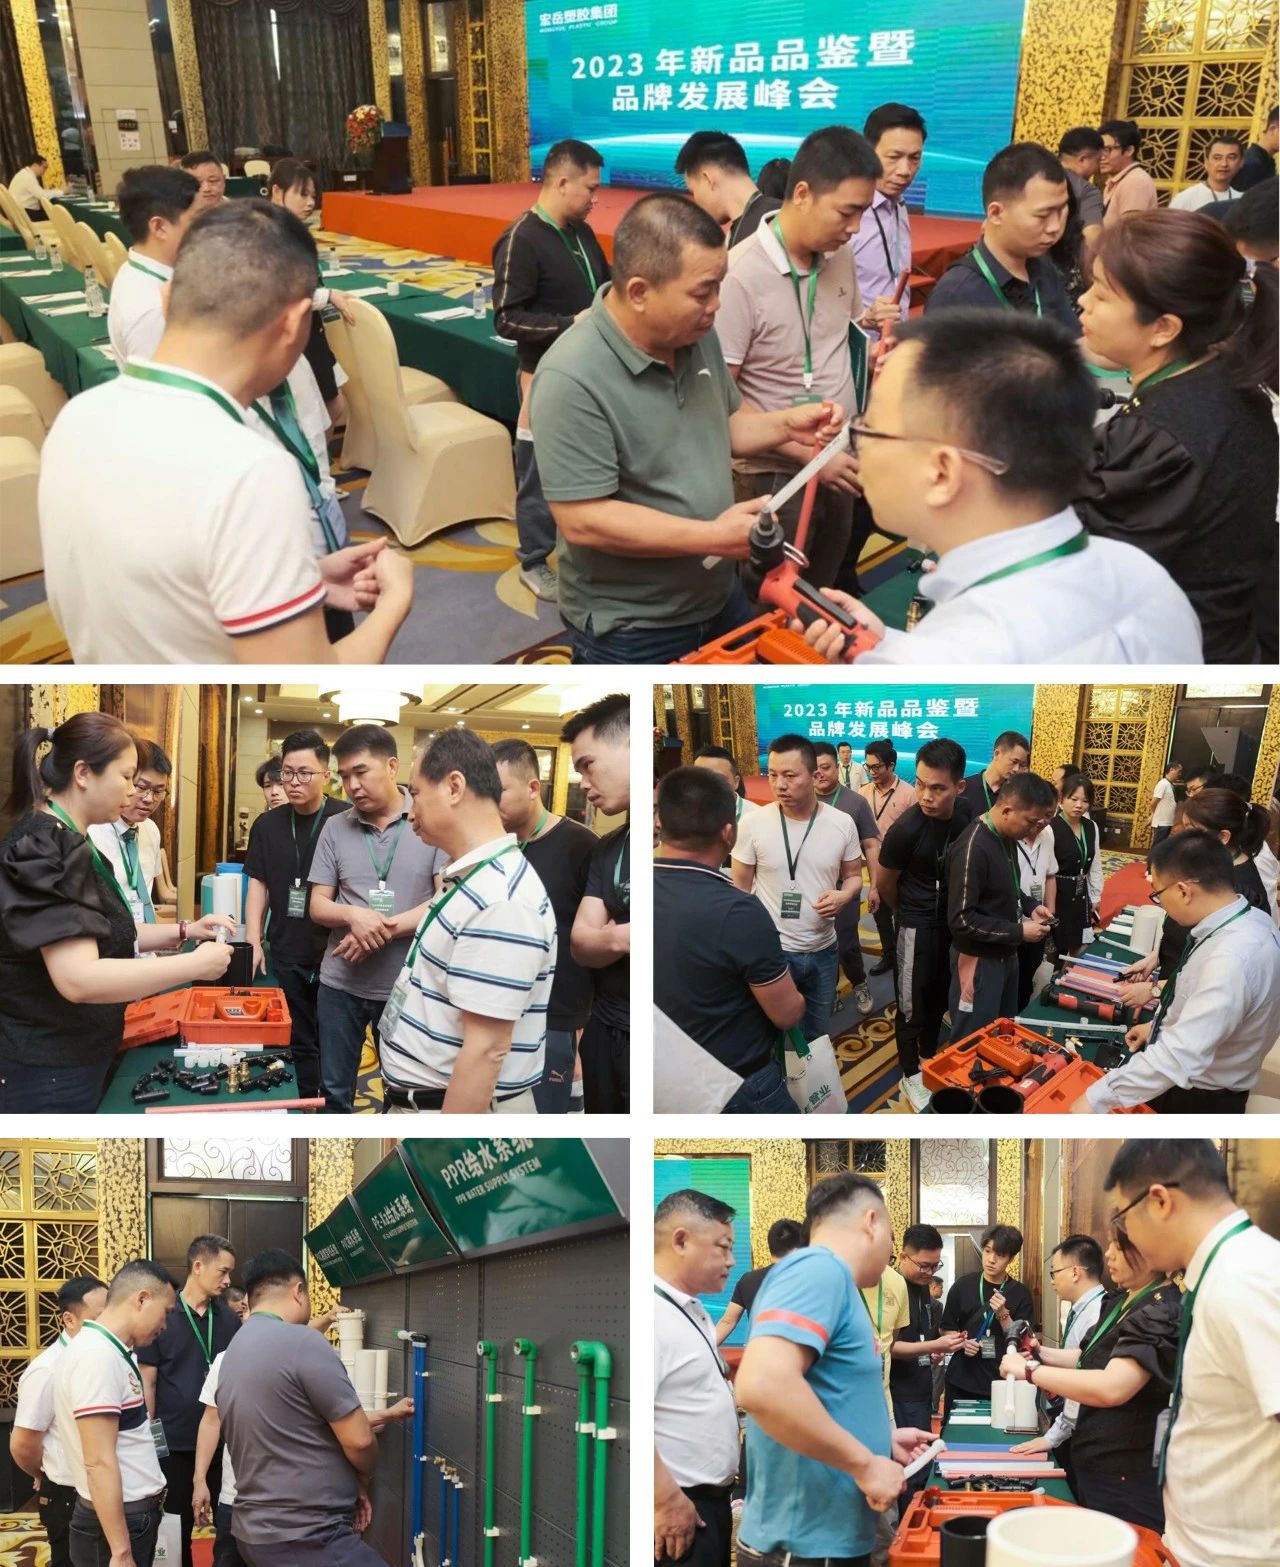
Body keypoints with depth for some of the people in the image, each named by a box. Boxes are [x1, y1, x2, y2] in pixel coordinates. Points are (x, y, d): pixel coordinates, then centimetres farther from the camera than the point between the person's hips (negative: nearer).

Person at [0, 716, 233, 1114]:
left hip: (74, 1061, 10)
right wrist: (195, 965, -26)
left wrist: (184, 930, 5)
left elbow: (99, 933, 19)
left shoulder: (63, 842, 10)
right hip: (45, 1076, -10)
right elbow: (78, 979, -32)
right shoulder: (45, 849, -23)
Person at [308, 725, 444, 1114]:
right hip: (340, 983, 3)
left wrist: (386, 928, -19)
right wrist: (353, 915, -17)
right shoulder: (335, 827, 3)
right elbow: (318, 906, 5)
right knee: (334, 1091, 14)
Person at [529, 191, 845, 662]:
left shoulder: (697, 335, -1)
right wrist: (716, 537, -26)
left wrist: (786, 425, -4)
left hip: (720, 599, 8)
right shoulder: (572, 379, -26)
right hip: (631, 633, -7)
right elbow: (583, 521, -27)